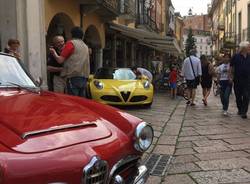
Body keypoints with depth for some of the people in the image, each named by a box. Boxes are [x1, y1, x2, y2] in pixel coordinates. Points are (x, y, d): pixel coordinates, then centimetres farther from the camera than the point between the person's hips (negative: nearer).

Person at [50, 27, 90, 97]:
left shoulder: (71, 43, -1)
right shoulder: (85, 46, 20)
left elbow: (60, 60, -3)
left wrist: (54, 53, 12)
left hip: (73, 77, -7)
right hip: (84, 77, 7)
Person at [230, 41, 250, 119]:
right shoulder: (236, 56, -2)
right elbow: (231, 67, 2)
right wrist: (231, 77, -5)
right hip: (237, 80, -1)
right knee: (238, 96, 10)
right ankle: (240, 109, 28)